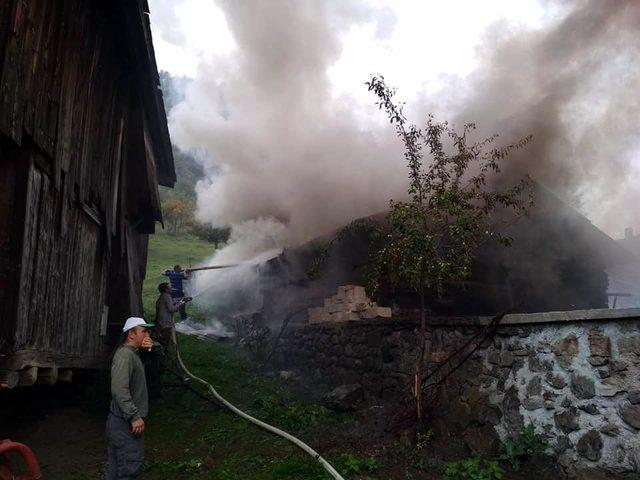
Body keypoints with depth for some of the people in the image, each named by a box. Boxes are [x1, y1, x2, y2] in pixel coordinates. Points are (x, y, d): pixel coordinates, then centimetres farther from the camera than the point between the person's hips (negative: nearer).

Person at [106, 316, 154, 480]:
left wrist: (150, 347, -3)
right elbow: (119, 389, -27)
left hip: (122, 422, 10)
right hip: (126, 424, -10)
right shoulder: (124, 354, -18)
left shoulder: (132, 353, 14)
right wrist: (134, 416, -26)